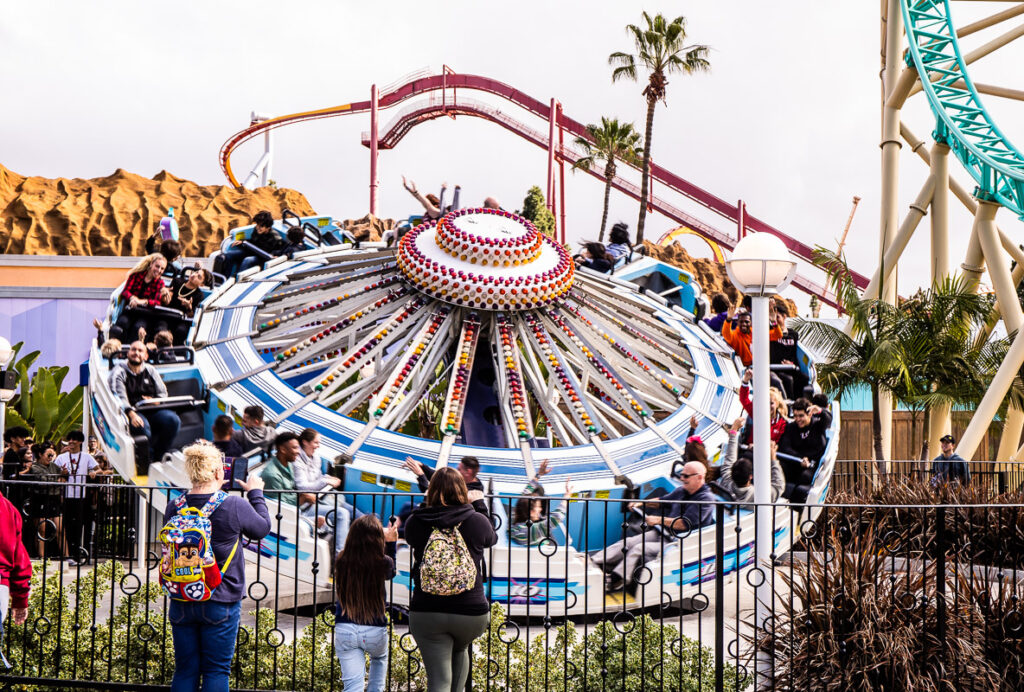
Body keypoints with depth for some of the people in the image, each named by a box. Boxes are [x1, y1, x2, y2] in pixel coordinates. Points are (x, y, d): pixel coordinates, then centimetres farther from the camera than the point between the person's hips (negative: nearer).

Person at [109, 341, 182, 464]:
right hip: (132, 413, -4)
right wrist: (131, 414, -29)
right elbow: (120, 398, -10)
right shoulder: (119, 372, 5)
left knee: (173, 420, -25)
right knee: (142, 425, -38)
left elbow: (163, 394, 19)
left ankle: (158, 457, -15)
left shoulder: (151, 371, 19)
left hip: (153, 411, 4)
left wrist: (154, 401, -6)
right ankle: (147, 462, -24)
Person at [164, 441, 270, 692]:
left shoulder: (174, 507, -5)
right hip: (221, 603, -4)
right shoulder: (235, 506, -16)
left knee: (185, 670, 12)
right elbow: (262, 528, 2)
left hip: (182, 603, 4)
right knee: (216, 671, 6)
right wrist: (256, 493, 18)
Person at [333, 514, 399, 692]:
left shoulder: (341, 561, -10)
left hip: (345, 629, 0)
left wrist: (385, 540, 13)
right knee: (379, 659, 34)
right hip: (375, 630, 0)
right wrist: (390, 542, 14)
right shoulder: (383, 563, -13)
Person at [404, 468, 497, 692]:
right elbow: (491, 538, 15)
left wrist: (427, 503, 27)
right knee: (459, 651, 33)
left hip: (426, 612, 0)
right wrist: (479, 504, 26)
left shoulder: (415, 522, -5)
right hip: (471, 611, 1)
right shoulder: (477, 521, -7)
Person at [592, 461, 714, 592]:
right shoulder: (682, 491, 11)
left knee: (639, 549, -22)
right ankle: (593, 563, -9)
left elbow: (684, 524, -23)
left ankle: (614, 581, -23)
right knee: (628, 542, -6)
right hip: (663, 533, 8)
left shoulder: (706, 498, -14)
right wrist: (641, 503, 13)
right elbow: (662, 501, 28)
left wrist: (659, 520, -20)